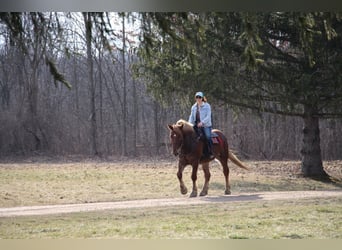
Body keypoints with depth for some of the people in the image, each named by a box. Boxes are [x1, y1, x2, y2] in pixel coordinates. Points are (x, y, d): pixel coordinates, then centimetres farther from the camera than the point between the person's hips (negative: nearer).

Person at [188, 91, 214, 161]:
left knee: (208, 137, -25)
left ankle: (210, 153, -16)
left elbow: (208, 116, -9)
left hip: (206, 125, -5)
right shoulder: (194, 107, 14)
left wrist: (202, 122, -23)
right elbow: (191, 116, 17)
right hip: (196, 126, 5)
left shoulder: (207, 106, -1)